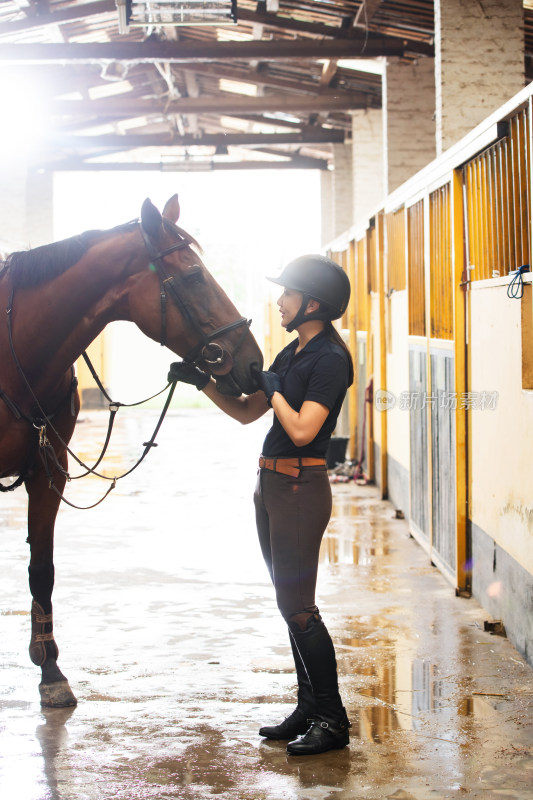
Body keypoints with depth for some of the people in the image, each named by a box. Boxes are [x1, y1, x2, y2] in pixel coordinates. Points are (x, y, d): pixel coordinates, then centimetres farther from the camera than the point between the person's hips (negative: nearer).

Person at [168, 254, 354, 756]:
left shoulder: (330, 359, -14)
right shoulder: (293, 353, 13)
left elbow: (302, 429, -22)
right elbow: (246, 412, 16)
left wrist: (272, 387, -11)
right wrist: (202, 381, 7)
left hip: (300, 486, -9)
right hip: (271, 483, 9)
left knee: (297, 607, -7)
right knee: (290, 604, 13)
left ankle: (333, 720, 2)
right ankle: (309, 708, 22)